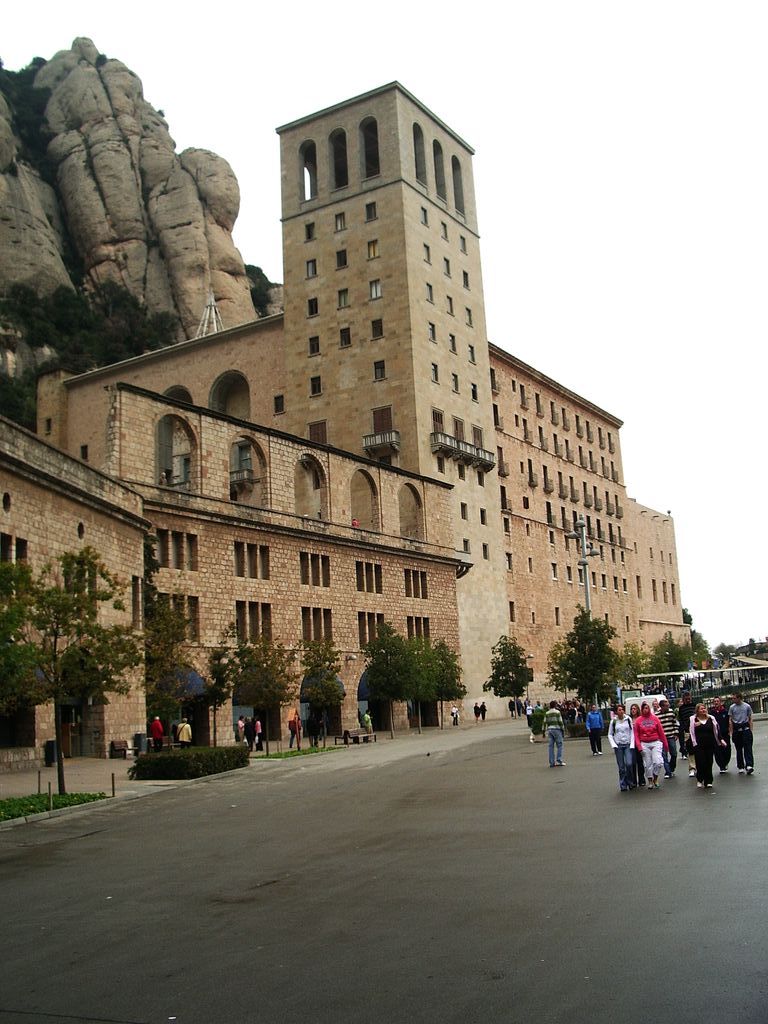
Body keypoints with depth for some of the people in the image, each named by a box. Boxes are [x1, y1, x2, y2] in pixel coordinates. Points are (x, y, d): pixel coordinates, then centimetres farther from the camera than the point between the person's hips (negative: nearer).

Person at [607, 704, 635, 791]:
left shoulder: (628, 719, 2)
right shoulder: (613, 721, 2)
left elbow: (632, 732, 4)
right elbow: (610, 735, 8)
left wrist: (632, 745, -5)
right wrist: (614, 745, -5)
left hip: (628, 745, 0)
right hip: (618, 746, 0)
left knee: (629, 764, -15)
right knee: (621, 767, 0)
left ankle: (630, 782, 5)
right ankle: (623, 786, 9)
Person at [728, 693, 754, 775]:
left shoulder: (747, 706, 3)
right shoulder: (732, 707, 5)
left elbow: (750, 719, 8)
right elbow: (730, 720, 7)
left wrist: (750, 730, 1)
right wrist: (731, 732, 1)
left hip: (745, 728, -1)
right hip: (736, 728, 1)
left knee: (747, 747, -10)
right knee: (738, 749, 5)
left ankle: (749, 765, -16)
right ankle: (740, 767, 11)